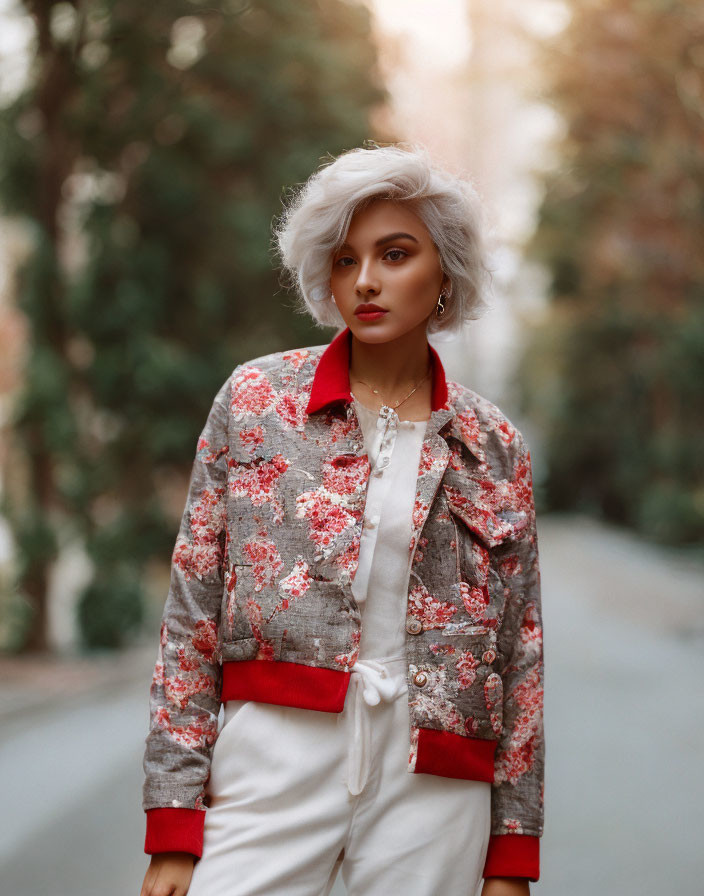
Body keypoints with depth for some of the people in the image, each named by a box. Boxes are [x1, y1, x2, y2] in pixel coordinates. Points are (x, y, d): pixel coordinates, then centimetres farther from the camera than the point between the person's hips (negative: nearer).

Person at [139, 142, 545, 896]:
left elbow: (518, 656, 10)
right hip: (276, 755, -1)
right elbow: (192, 613, 2)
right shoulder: (257, 399, 3)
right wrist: (174, 829, -4)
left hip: (433, 785, 1)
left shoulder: (494, 448, 7)